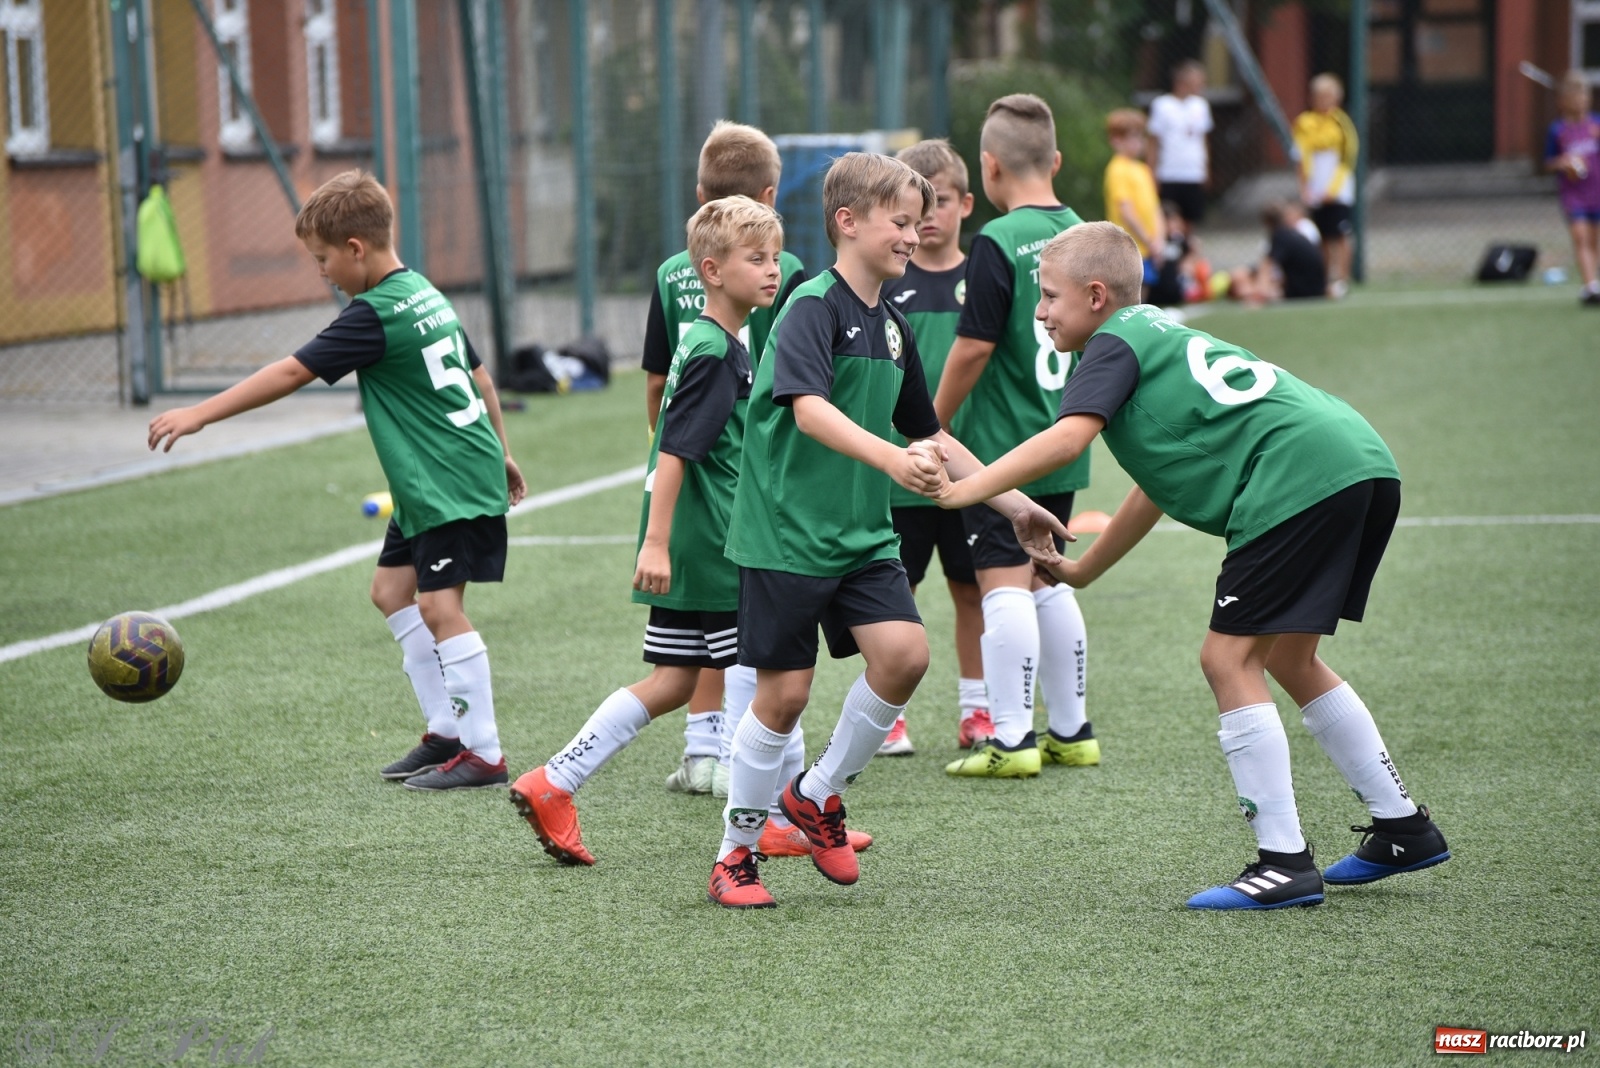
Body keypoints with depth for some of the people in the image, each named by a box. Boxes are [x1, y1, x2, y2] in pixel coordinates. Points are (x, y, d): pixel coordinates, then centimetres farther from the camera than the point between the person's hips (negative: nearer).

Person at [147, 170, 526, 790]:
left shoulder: (374, 315, -18)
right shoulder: (425, 295, 11)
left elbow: (291, 373, -19)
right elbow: (478, 377, 19)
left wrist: (199, 414, -16)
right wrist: (500, 453, 30)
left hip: (452, 484, -11)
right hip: (428, 484, 11)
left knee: (439, 606, -12)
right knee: (392, 589, 14)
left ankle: (483, 754, -9)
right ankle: (446, 731, 17)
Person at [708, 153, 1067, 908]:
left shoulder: (892, 326, 12)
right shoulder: (813, 308, -13)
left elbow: (928, 434, 21)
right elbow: (809, 410, -29)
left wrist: (1013, 505, 19)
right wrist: (892, 459, -42)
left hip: (862, 533, 7)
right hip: (785, 533, -7)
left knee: (905, 651, -12)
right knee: (784, 691, -3)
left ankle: (819, 795, 10)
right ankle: (735, 853, 16)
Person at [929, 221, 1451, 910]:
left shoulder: (1115, 344, 2)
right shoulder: (1158, 336, 29)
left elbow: (1067, 438, -16)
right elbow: (1160, 486, 35)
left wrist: (966, 489, -12)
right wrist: (1083, 569, 41)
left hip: (1298, 480, -10)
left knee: (1229, 657, -4)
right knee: (1287, 657, 20)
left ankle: (1284, 862, -5)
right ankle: (1402, 828, 26)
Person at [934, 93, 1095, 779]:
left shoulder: (998, 243, -15)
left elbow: (973, 347, -17)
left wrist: (934, 427, -5)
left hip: (999, 446, -7)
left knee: (1004, 586, -4)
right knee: (1048, 581, 16)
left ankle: (1012, 740, -4)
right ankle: (1070, 731, 21)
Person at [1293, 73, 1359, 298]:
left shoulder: (1341, 123, -3)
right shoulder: (1305, 122, 5)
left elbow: (1348, 158, -4)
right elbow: (1302, 158, 5)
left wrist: (1332, 187, -10)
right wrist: (1305, 187, -5)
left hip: (1338, 192, -3)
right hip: (1316, 193, 3)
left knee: (1340, 236, -4)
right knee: (1323, 237, 5)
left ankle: (1341, 280, 0)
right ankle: (1325, 278, 11)